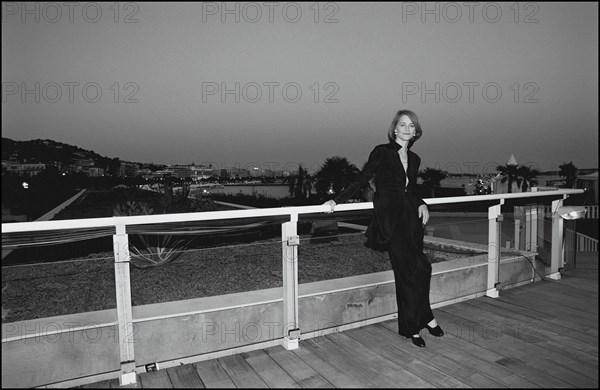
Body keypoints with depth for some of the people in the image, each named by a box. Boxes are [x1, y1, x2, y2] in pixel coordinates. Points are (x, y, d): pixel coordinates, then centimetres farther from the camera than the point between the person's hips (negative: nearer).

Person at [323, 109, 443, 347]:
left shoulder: (414, 159, 16)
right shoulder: (382, 152, -1)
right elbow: (361, 179, -3)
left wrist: (421, 204, 6)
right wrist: (337, 200, -9)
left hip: (410, 219, 6)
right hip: (390, 220, -6)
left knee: (408, 273, 7)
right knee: (419, 269, -10)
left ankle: (411, 327, 19)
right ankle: (425, 318, 11)